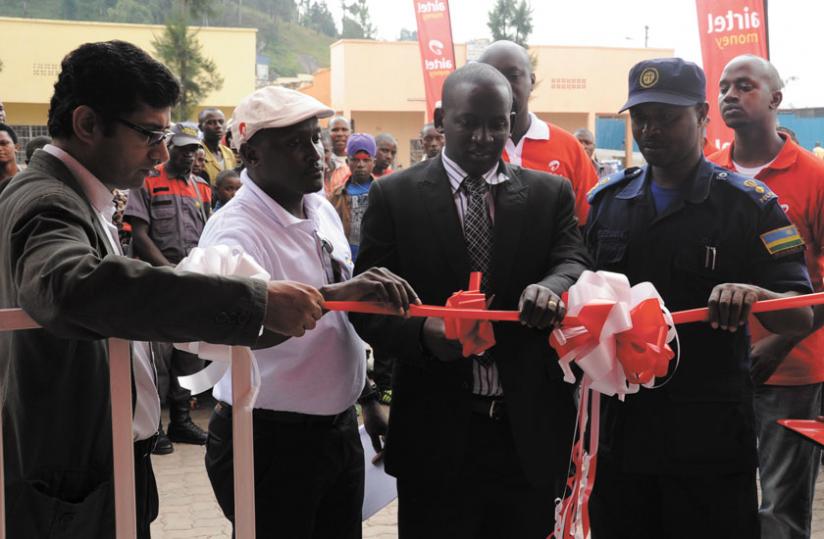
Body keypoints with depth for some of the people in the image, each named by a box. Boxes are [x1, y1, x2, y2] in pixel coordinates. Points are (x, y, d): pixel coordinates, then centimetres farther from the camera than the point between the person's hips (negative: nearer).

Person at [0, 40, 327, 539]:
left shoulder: (76, 198, 10)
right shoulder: (45, 202, -23)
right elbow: (76, 285, -45)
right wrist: (257, 301, -47)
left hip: (102, 470, 10)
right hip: (75, 497, -10)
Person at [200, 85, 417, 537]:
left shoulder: (322, 211, 6)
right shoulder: (236, 229, -18)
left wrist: (368, 399, 17)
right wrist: (336, 293, -46)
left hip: (340, 429, 7)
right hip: (269, 443, -7)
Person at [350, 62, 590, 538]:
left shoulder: (551, 193, 6)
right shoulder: (395, 196, 0)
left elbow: (576, 263, -7)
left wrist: (552, 286, -31)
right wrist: (422, 332, -23)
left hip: (529, 430, 2)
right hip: (436, 432, -2)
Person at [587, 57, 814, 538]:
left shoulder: (749, 204, -4)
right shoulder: (606, 200, 8)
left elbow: (803, 317, -9)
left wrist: (752, 295, -30)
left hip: (711, 439, -3)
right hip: (618, 430, 4)